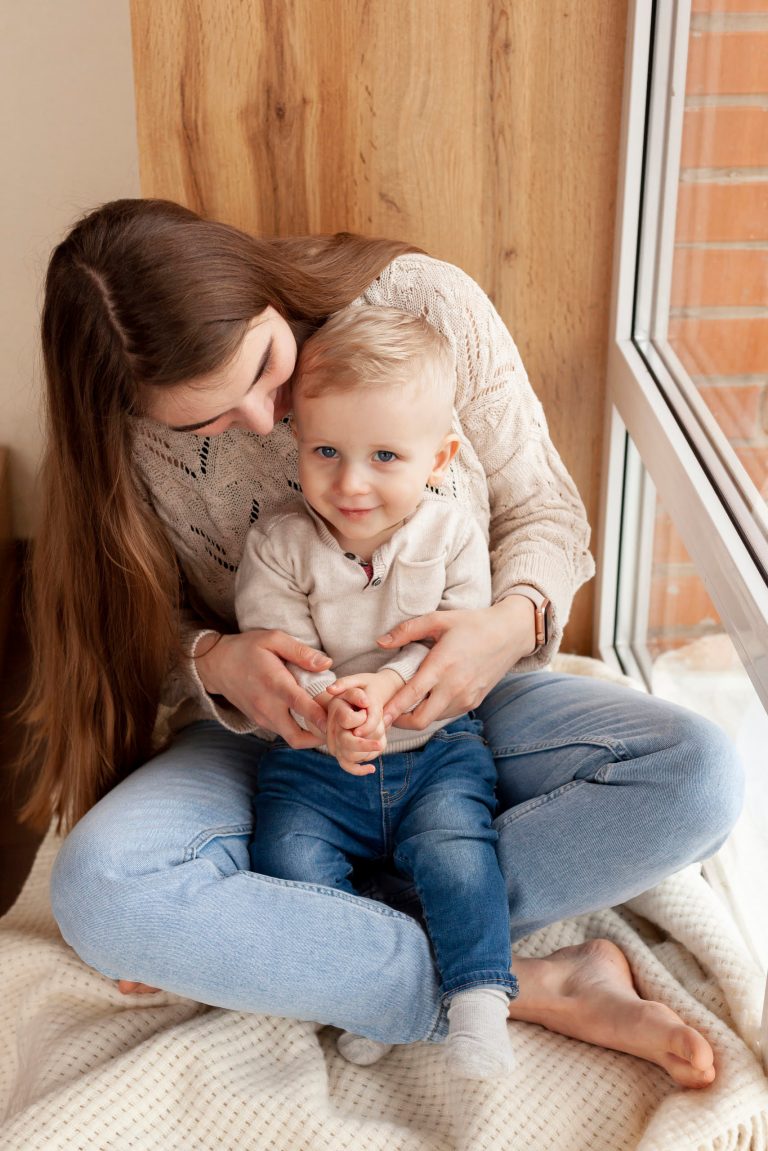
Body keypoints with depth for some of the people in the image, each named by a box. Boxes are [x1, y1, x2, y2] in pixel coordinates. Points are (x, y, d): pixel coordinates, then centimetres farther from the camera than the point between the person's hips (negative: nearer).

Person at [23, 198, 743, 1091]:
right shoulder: (131, 435, -13)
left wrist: (514, 624, -27)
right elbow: (148, 630, -2)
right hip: (274, 732, 0)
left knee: (699, 774, -25)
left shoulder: (425, 305, -15)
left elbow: (543, 512, -6)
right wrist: (217, 664, -26)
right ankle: (536, 991, -24)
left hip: (456, 711, 1)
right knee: (98, 888, -29)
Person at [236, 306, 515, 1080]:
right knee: (288, 861, -20)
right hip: (312, 761, 1)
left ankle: (479, 999, -7)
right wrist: (328, 705, -31)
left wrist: (388, 683, -27)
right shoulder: (277, 546, -6)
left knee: (452, 852, -24)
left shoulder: (453, 536, -4)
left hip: (435, 747, -1)